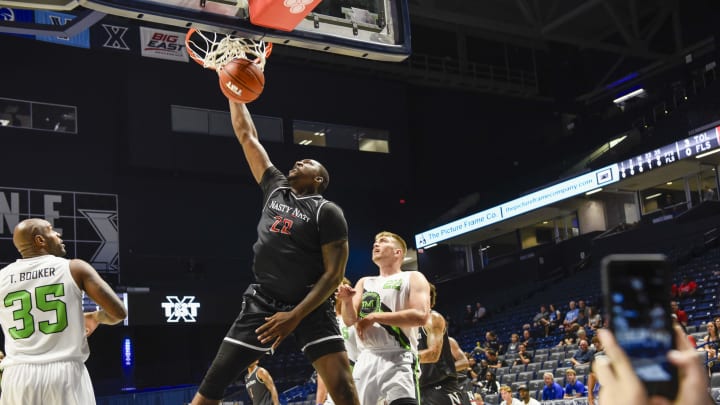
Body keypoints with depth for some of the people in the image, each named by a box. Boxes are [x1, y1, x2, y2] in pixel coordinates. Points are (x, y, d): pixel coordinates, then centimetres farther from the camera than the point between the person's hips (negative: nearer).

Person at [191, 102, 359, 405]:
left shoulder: (327, 212, -3)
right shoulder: (275, 187, 12)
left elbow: (334, 274, -9)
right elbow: (247, 136, 17)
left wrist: (296, 316, -18)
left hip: (310, 306, -4)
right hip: (262, 302, 5)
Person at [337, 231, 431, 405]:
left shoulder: (413, 278, 5)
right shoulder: (364, 282, 21)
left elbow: (421, 316, -11)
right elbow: (350, 320, 12)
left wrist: (375, 317, -12)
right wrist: (347, 301, -11)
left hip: (398, 359, -5)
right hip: (366, 359, 5)